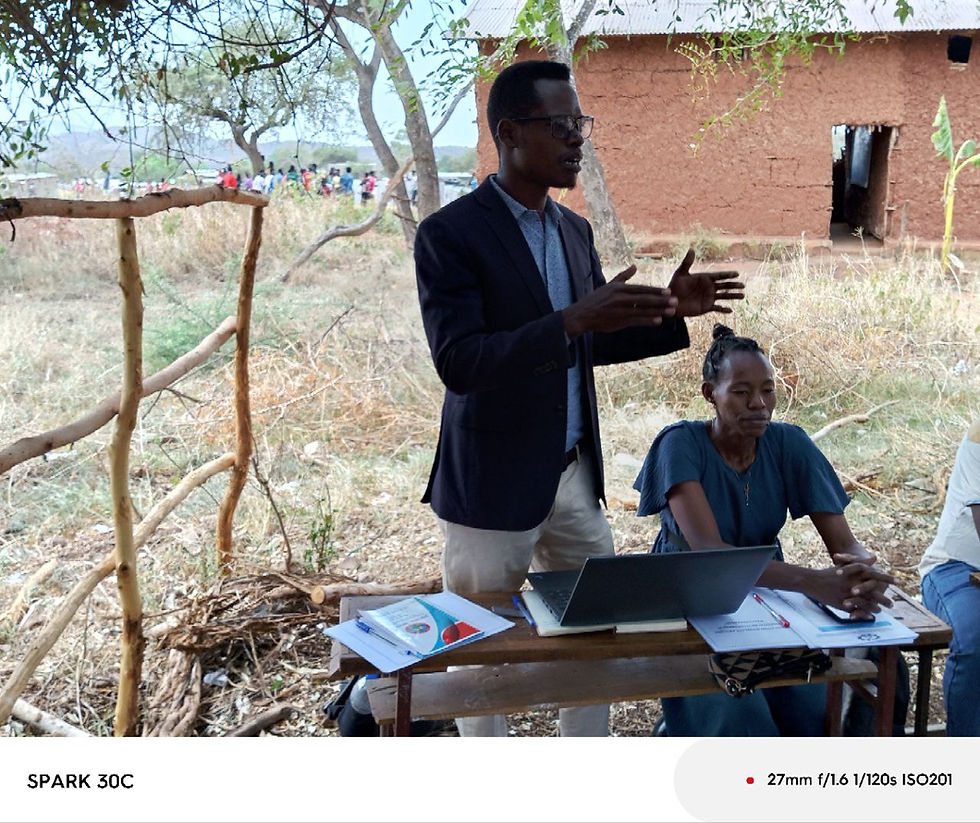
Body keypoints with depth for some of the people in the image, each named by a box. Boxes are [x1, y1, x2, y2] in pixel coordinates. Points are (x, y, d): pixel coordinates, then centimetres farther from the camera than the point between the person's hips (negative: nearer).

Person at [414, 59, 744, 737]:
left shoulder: (575, 230, 9)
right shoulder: (449, 235, -13)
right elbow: (458, 364, -23)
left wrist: (669, 312, 2)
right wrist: (570, 322, -32)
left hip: (576, 473, 7)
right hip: (495, 483, -6)